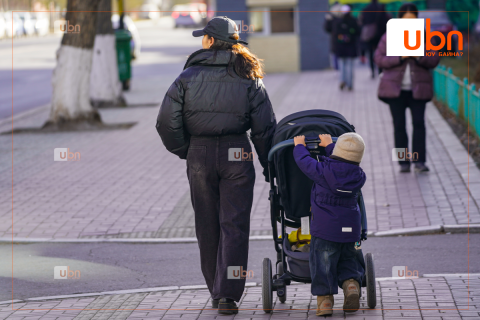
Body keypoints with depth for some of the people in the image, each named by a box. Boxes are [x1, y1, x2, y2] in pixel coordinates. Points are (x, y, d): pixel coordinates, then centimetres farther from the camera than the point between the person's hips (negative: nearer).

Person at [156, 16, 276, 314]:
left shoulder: (189, 76, -2)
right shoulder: (249, 79, 0)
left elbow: (167, 122, -6)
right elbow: (265, 127, -2)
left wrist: (184, 151, 9)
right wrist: (269, 165, 9)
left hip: (200, 155, 1)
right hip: (237, 155, 0)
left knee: (207, 225, 13)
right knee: (234, 225, -1)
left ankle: (217, 291, 23)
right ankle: (228, 294, -11)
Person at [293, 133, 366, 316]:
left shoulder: (323, 171, -12)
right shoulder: (359, 176, 1)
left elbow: (304, 161, 2)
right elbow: (345, 163, 21)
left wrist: (299, 146, 23)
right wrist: (329, 146, 33)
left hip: (324, 227, -4)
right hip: (350, 228, 4)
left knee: (322, 263, 3)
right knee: (347, 261, 17)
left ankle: (324, 299, -1)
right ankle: (352, 284, -9)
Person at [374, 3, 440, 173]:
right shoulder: (389, 37, 3)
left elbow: (434, 60, 2)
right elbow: (380, 59, -4)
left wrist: (419, 56, -18)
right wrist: (400, 57, -17)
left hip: (418, 89, 0)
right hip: (395, 88, 0)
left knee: (419, 123, -8)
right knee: (399, 125, 2)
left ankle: (419, 161, -8)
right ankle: (403, 163, 5)